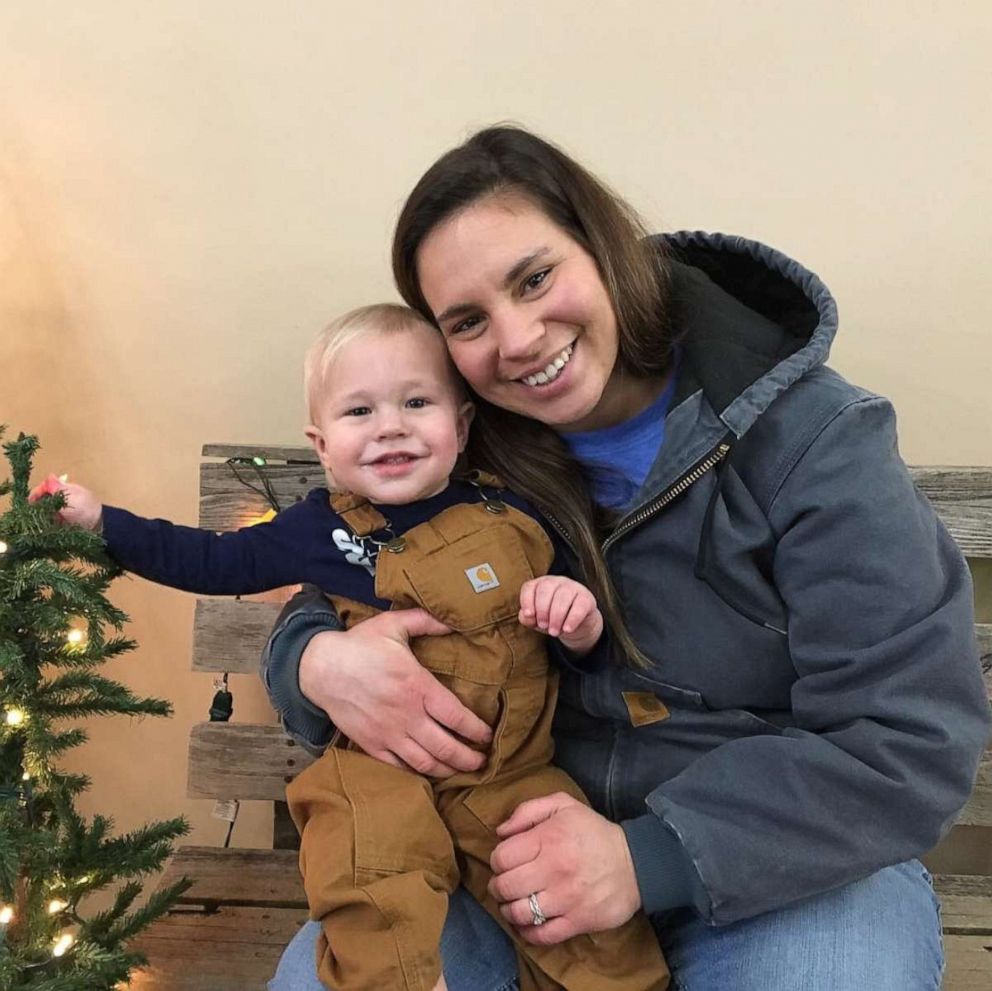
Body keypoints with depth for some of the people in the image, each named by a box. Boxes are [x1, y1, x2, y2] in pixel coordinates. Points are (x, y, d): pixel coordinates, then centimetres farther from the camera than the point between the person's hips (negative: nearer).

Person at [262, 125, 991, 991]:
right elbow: (320, 605, 3)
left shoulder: (808, 439, -14)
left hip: (790, 862, -1)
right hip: (537, 840, 2)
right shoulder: (466, 451, -3)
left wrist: (653, 857, -25)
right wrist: (318, 659, -22)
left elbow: (912, 743, -17)